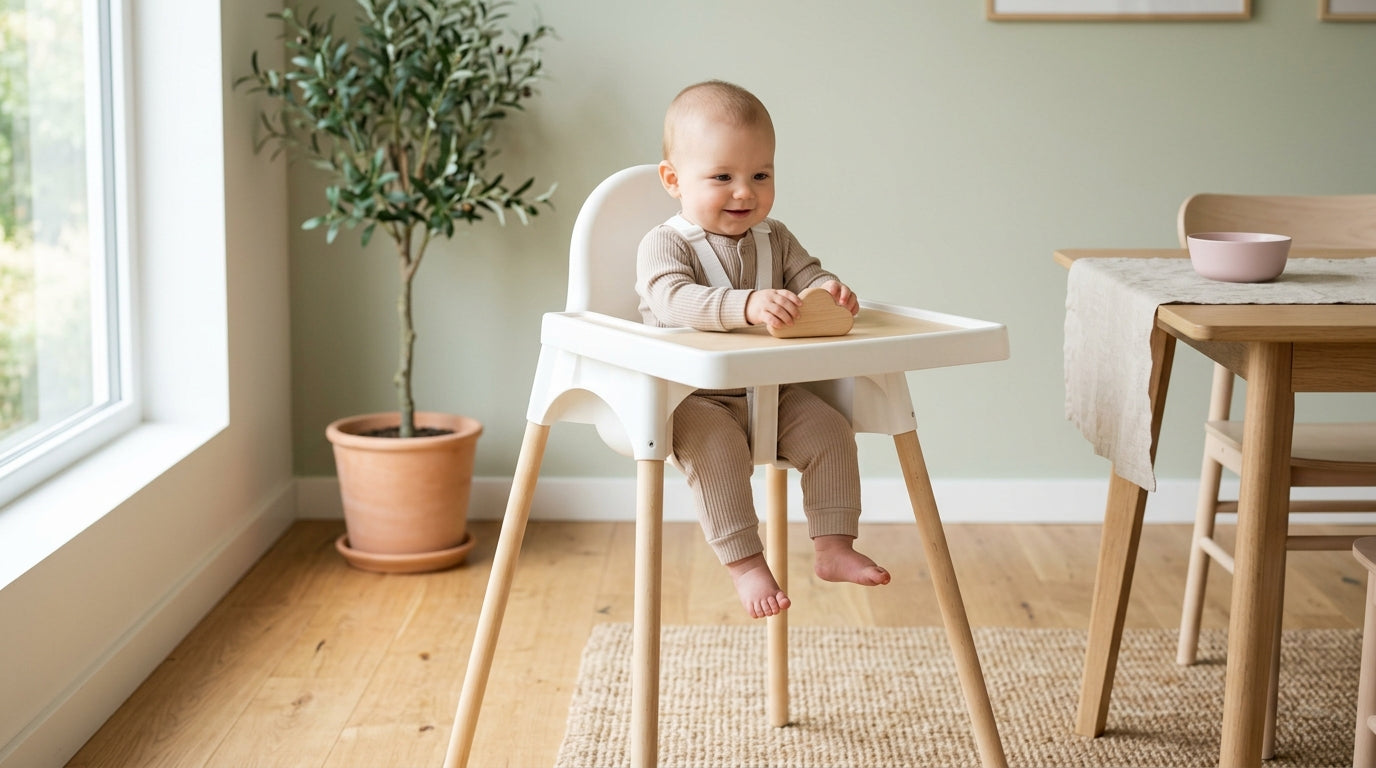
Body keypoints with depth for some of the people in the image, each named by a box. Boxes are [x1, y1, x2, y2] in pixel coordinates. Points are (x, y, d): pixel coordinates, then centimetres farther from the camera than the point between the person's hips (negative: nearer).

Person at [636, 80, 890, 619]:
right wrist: (747, 306, -44)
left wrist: (830, 292, -19)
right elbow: (675, 301, -28)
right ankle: (745, 563, -28)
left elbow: (806, 279, 8)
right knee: (717, 447, -33)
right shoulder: (664, 245, -10)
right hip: (694, 397, -5)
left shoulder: (775, 239, 10)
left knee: (829, 431, -13)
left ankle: (834, 547, -6)